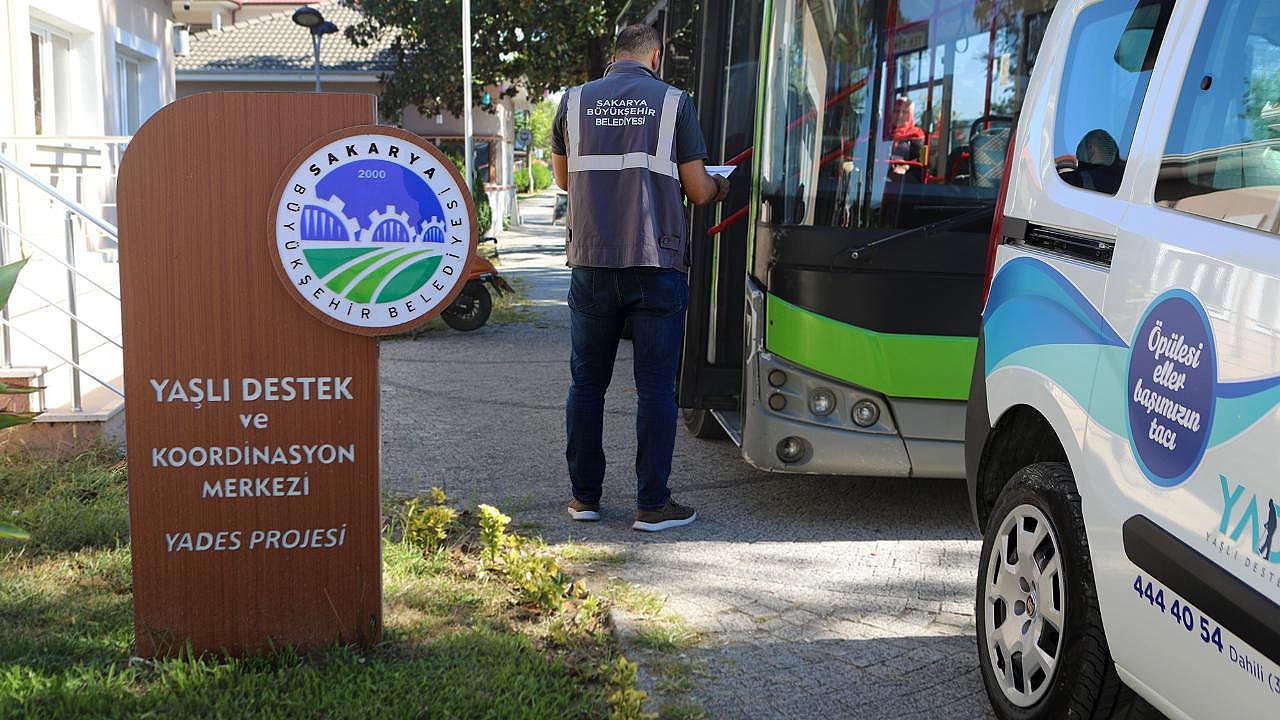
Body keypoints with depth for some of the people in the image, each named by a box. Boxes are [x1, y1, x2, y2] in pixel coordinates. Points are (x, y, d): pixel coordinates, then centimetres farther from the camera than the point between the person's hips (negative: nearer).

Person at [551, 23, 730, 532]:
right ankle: (652, 505, 7)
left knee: (586, 382, 13)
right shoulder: (673, 103, 0)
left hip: (591, 265, 3)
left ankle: (585, 496, 19)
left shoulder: (574, 102, 6)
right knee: (655, 386, 4)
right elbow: (698, 191, 0)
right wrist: (720, 187, 22)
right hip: (656, 266, -2)